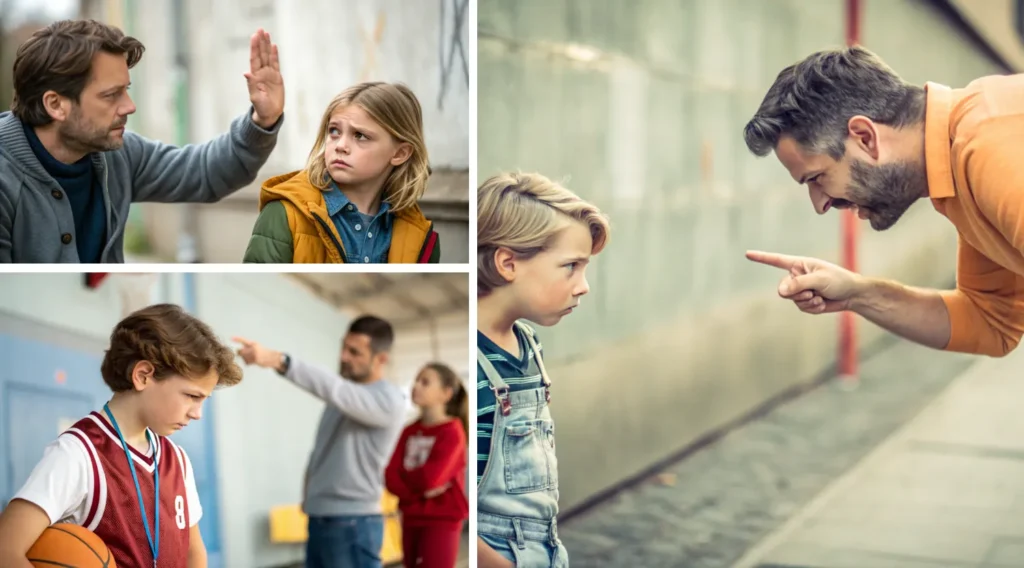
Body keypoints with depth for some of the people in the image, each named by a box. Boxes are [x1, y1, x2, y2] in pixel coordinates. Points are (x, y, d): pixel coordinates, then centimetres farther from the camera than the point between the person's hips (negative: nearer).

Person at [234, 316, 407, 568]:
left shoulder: (390, 400, -13)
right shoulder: (342, 395, 14)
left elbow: (333, 389, -30)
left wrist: (278, 361, -40)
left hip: (353, 524, -8)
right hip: (319, 520, 8)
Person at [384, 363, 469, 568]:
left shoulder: (451, 432, -11)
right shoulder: (410, 432, 9)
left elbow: (429, 478, -22)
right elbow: (391, 478, 0)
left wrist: (404, 476, -2)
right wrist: (421, 489, -17)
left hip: (441, 522, -7)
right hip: (412, 520, 7)